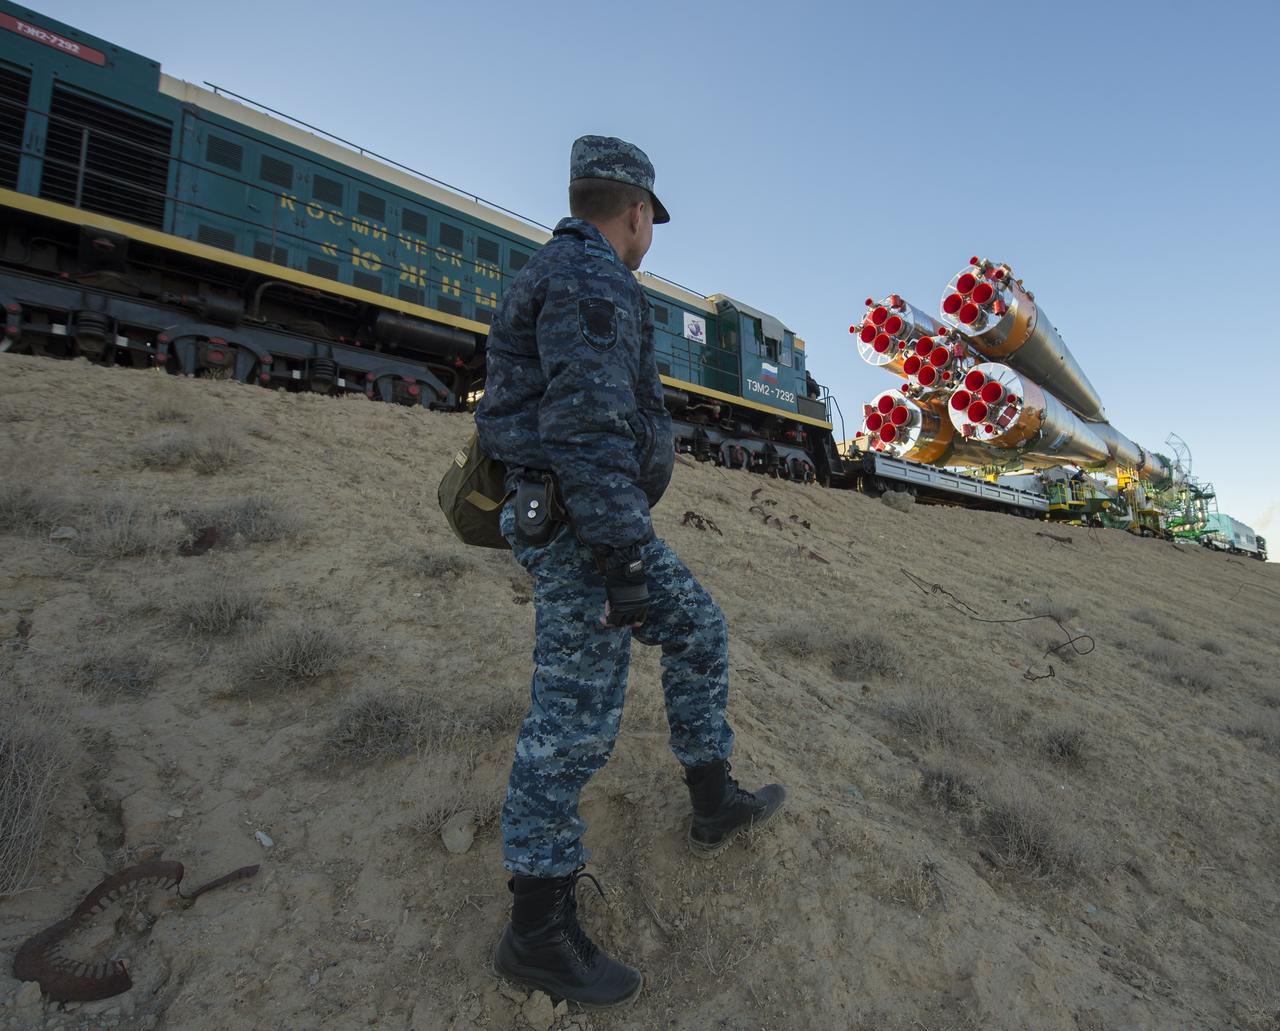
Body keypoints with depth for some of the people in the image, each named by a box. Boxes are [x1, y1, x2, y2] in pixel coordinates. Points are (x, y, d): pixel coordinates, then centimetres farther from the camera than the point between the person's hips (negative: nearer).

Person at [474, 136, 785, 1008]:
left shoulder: (559, 277, 20)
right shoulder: (593, 277, -13)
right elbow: (586, 427, -25)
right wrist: (624, 561, -24)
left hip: (595, 525, 11)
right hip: (587, 527, -11)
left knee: (698, 631, 20)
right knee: (575, 718, -3)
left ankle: (716, 804, 33)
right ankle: (540, 933, 14)